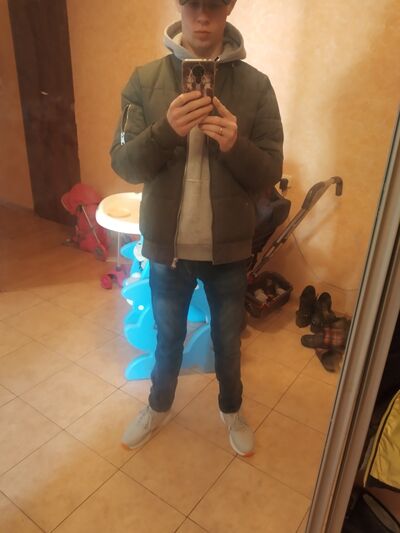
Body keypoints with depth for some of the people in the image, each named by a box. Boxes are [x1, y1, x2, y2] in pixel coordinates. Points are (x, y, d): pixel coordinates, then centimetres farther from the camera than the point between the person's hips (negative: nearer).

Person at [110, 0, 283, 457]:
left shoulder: (256, 85, -6)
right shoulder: (145, 80, -4)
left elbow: (270, 173, -6)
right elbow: (123, 164, -8)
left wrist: (235, 146, -26)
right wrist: (165, 130, -26)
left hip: (229, 247, 0)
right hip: (168, 245, 1)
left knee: (228, 340, 20)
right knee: (167, 337, 21)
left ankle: (231, 410, 49)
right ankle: (159, 407, 50)